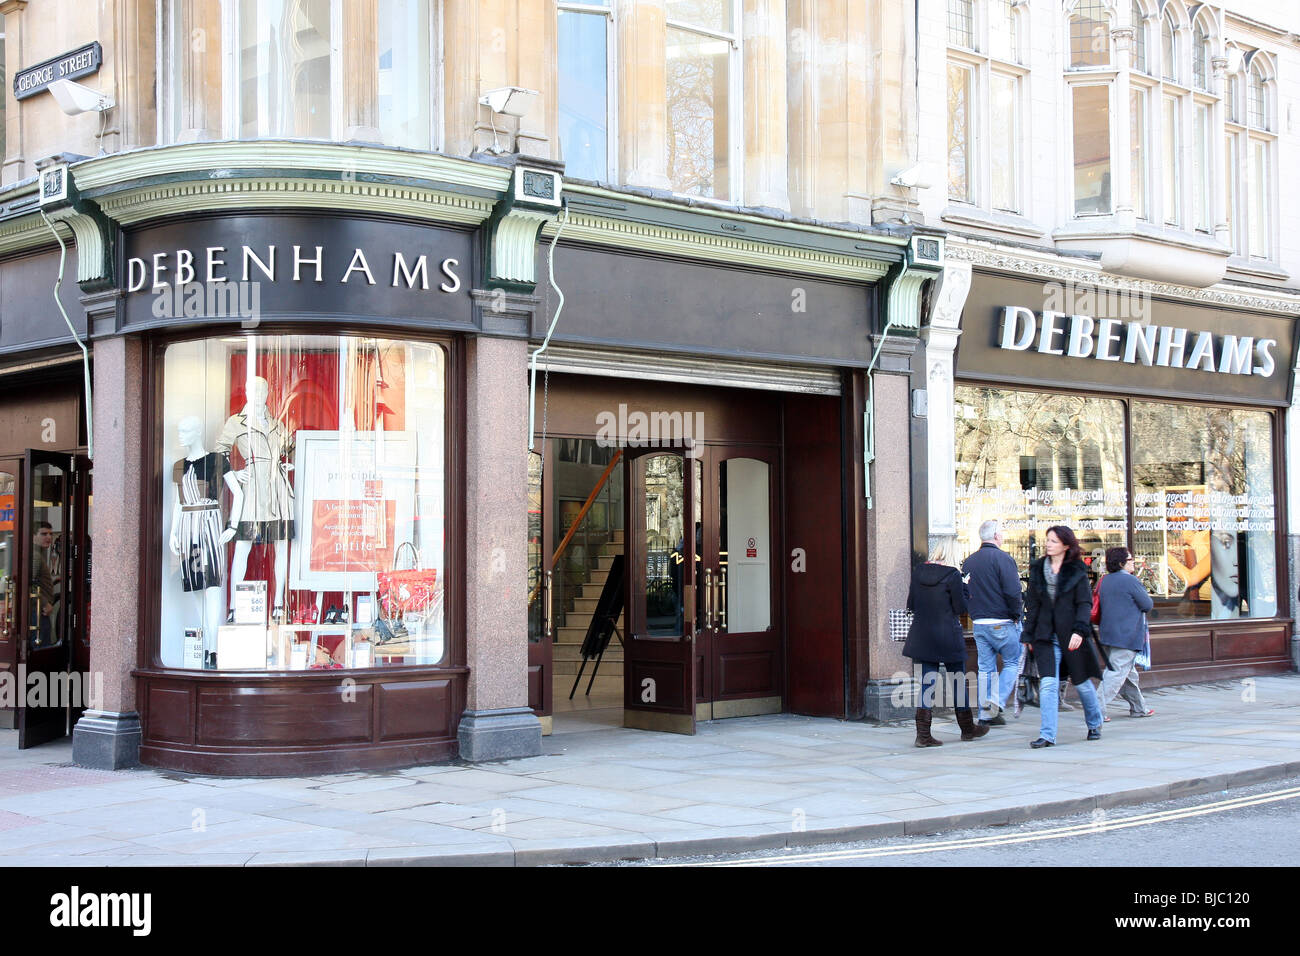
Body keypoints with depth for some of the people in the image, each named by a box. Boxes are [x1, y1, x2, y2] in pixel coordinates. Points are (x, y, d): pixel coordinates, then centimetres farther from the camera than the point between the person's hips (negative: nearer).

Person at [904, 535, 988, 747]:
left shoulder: (918, 572, 2)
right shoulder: (952, 575, -12)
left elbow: (911, 605, 7)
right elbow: (961, 608, -8)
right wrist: (965, 589, 5)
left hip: (922, 634, 4)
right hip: (948, 636, -4)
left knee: (927, 682, 4)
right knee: (958, 681, 12)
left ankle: (923, 733, -3)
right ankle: (967, 728, 25)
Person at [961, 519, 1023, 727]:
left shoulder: (968, 562, 10)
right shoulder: (1003, 559, -10)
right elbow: (1013, 592, -16)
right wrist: (1017, 614, -4)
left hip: (978, 623, 6)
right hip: (1002, 623, -6)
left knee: (986, 668, 10)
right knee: (1012, 663, 8)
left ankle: (986, 714, 9)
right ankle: (997, 703, -7)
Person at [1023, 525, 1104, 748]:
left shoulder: (1077, 571, -1)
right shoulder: (1038, 570, 8)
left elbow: (1085, 603, -6)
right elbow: (1032, 604, 11)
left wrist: (1080, 630, -19)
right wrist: (1029, 635, 9)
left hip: (1071, 636, -2)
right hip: (1046, 636, 2)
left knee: (1081, 683, 10)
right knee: (1048, 684, -10)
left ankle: (1095, 723, 35)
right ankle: (1047, 735, -10)